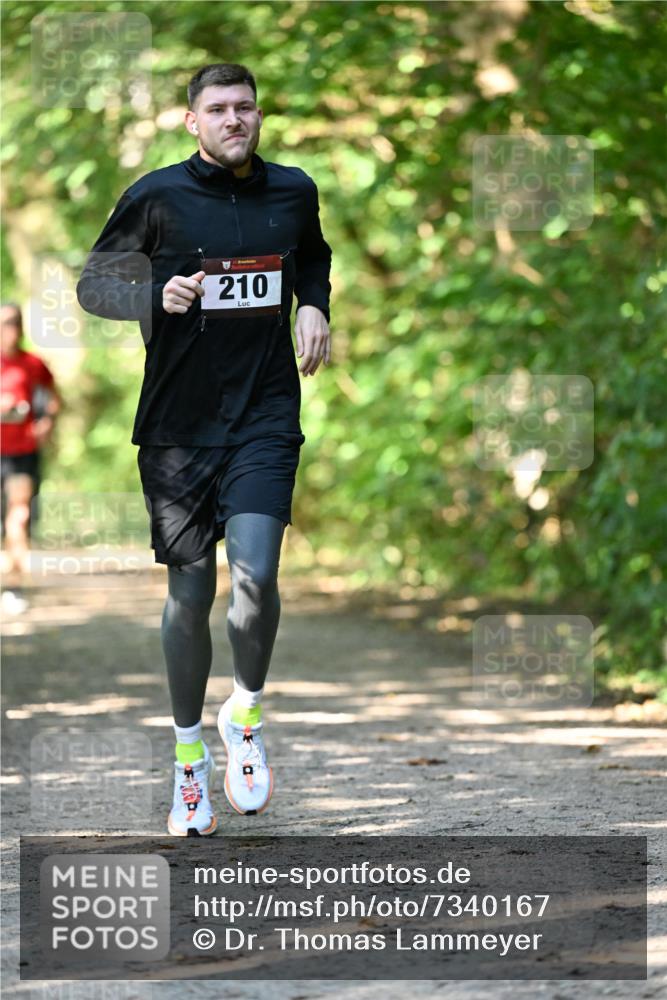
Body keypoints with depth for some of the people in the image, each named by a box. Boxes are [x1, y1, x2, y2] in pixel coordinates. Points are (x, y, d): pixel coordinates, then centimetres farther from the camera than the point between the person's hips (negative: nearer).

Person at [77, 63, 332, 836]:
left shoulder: (293, 191, 5)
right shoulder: (157, 197, -5)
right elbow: (92, 284, 1)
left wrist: (313, 306, 5)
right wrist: (155, 296, -18)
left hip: (266, 416, 1)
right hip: (179, 422, -1)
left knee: (255, 572, -18)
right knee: (189, 594, 6)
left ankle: (245, 713, 9)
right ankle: (190, 752, 25)